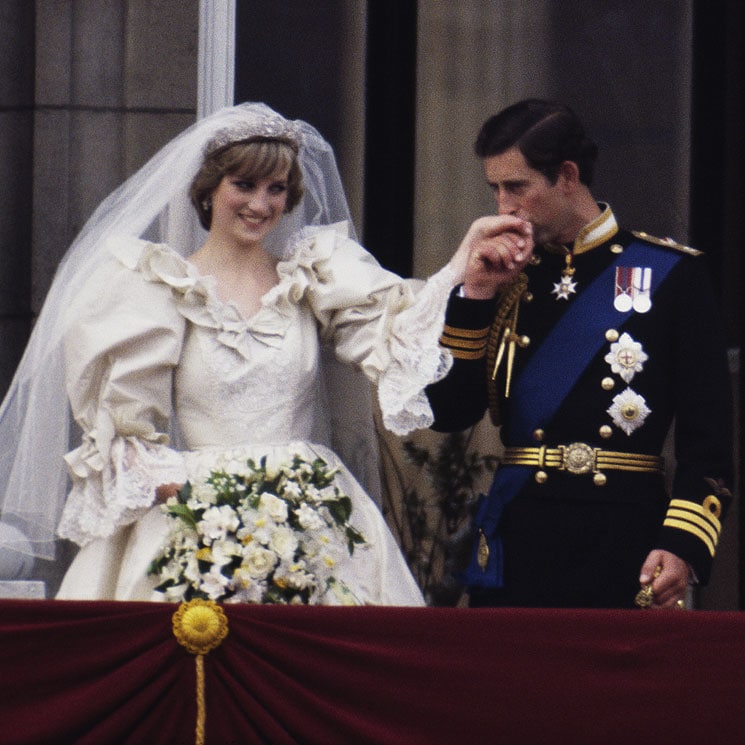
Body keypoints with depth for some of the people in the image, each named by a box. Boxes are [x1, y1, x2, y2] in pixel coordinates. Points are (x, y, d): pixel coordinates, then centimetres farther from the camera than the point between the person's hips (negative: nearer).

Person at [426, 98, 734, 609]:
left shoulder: (671, 274, 1)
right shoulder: (507, 279, 12)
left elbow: (709, 436, -3)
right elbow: (449, 412, 5)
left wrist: (683, 545, -15)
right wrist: (475, 292, -1)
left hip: (623, 548, -3)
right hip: (515, 545, 3)